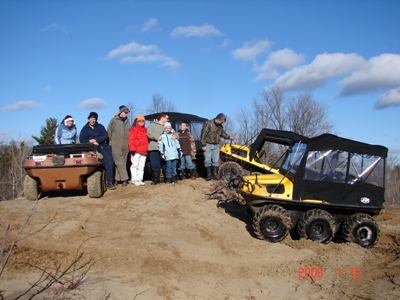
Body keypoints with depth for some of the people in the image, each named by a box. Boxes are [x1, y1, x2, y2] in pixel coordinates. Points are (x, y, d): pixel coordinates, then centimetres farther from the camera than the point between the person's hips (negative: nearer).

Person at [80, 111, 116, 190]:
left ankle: (109, 182, -16)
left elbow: (105, 136, 6)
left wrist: (96, 140, -7)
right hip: (92, 147, -2)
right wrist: (91, 142, -7)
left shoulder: (100, 126, 21)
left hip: (102, 145, 2)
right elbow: (81, 139, 7)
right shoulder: (85, 129, 20)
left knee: (110, 161, -19)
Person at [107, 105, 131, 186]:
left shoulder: (127, 121, 17)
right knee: (119, 161, -11)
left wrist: (129, 143, 8)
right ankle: (124, 178, -15)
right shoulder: (114, 120, 5)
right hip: (116, 145, -5)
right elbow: (109, 132, 5)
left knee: (123, 161, 4)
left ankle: (118, 178, 10)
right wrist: (110, 142, -2)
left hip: (125, 145, 5)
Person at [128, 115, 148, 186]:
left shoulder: (145, 130, 18)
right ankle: (134, 180, 0)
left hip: (144, 151, 6)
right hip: (136, 151, -6)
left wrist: (147, 148, 15)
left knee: (141, 166, 8)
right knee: (135, 165, -4)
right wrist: (132, 149, -15)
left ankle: (140, 179, 14)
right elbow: (131, 140, -7)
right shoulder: (134, 129, 0)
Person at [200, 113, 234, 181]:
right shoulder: (208, 123, -13)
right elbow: (203, 134, -14)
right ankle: (209, 175, 5)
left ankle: (214, 174, 13)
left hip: (216, 145, 5)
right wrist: (203, 145, -16)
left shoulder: (220, 126, 6)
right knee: (207, 160, -2)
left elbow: (223, 133, 22)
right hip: (208, 145, -5)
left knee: (216, 160, 5)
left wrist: (229, 137, 6)